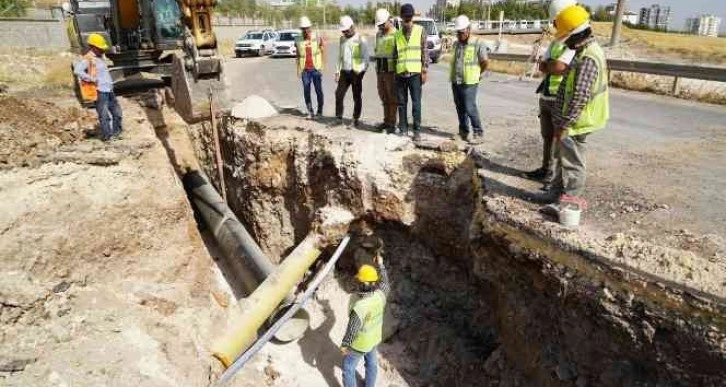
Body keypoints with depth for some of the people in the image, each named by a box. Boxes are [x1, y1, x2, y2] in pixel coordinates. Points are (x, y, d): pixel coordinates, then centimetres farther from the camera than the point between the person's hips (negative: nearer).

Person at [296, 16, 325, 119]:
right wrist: (298, 69, 6)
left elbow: (323, 53, 4)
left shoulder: (318, 39, 0)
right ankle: (310, 112, 4)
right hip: (305, 70, 1)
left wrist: (322, 67, -1)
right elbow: (298, 56, 12)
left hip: (316, 69, -1)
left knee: (318, 91, 5)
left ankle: (320, 111, 20)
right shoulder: (298, 42, 4)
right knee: (306, 92, -1)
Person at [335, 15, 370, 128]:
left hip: (356, 72, -5)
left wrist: (361, 71, -18)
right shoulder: (342, 39, 13)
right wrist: (337, 71, 13)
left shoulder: (360, 39, -6)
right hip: (344, 72, 5)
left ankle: (356, 119, 14)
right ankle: (339, 118, 7)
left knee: (357, 97, 2)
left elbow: (365, 58, -8)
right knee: (339, 94, -1)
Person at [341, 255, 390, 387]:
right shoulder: (380, 295, -22)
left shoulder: (359, 307, -40)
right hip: (374, 338, 7)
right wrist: (380, 266, 10)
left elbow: (352, 329, -27)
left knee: (348, 367, 17)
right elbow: (386, 285, 3)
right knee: (371, 362, 29)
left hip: (360, 343, -6)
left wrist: (344, 345, -10)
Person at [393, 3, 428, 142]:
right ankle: (403, 129, 15)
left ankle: (417, 131, 3)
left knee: (416, 103, -3)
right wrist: (393, 71, 10)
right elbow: (395, 54, 16)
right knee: (401, 103, 6)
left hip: (415, 73, -3)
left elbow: (425, 52, 0)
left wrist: (424, 71, -6)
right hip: (400, 73, 3)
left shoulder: (420, 31, 4)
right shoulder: (397, 34, 11)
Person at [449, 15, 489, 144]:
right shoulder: (456, 44, 12)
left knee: (470, 108, -10)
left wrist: (478, 73, 6)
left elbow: (485, 61, -5)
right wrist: (454, 75, 15)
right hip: (455, 82, 6)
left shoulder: (477, 45, -7)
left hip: (469, 83, -6)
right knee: (460, 108, 11)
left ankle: (478, 133, -1)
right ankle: (463, 131, 23)